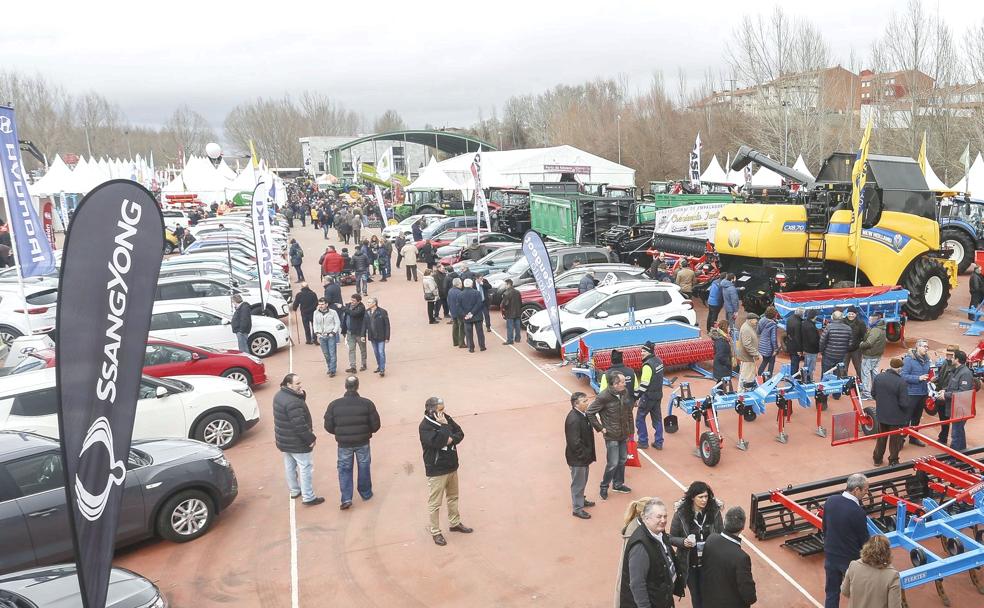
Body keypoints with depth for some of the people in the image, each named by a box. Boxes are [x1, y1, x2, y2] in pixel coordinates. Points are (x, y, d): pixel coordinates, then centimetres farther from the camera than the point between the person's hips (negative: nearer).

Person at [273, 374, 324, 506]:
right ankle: (308, 498, 10)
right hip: (296, 442, -9)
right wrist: (311, 438, -17)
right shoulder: (293, 403, -30)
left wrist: (301, 395, -9)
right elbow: (300, 425, -29)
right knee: (306, 468, 3)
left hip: (284, 440, 9)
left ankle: (294, 490, 39)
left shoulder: (279, 395, 1)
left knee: (290, 466, 23)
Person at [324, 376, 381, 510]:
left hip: (344, 444, 0)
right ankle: (366, 494, 32)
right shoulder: (367, 403, -12)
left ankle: (346, 498, 9)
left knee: (344, 470, 14)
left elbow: (328, 426, -5)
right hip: (362, 443, 0)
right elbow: (375, 425, -8)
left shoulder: (334, 405, -10)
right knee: (364, 468, 18)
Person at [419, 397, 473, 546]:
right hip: (436, 471, -7)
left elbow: (460, 433, 2)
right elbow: (438, 442, -34)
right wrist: (444, 426, -27)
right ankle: (435, 532, 20)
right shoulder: (425, 427, -22)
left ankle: (455, 523, 41)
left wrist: (451, 439, -17)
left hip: (451, 467, 7)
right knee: (435, 503, 6)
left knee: (453, 497, 23)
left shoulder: (446, 418, -1)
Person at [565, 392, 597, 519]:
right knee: (578, 483, 8)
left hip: (584, 456, 9)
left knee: (583, 480, 26)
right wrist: (584, 455, -18)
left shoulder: (582, 414, -1)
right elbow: (575, 442, -28)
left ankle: (581, 500, 46)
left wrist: (588, 454, 11)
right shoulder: (573, 419, -30)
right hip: (577, 458, -9)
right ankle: (577, 508, 24)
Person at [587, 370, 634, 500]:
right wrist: (600, 428, -13)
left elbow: (629, 412, 9)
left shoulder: (623, 393, -3)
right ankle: (604, 487, 21)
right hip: (611, 436, -7)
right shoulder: (604, 397, -23)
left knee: (622, 460, 18)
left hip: (624, 434, 7)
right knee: (613, 463, 0)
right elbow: (590, 412, -18)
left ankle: (618, 484, 38)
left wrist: (629, 431, 10)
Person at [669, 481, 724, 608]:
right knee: (696, 595, 17)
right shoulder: (681, 513, -13)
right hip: (690, 563, 0)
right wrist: (683, 542, -24)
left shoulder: (714, 511, -10)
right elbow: (672, 538, -5)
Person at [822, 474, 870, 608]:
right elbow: (864, 539, -11)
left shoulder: (830, 501, -7)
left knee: (832, 592, 16)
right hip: (850, 559, -5)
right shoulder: (858, 512, -25)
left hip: (830, 555, 5)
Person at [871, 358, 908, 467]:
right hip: (896, 416, -4)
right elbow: (904, 403, -22)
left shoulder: (878, 377, -10)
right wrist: (906, 417, -2)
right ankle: (893, 461, 27)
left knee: (881, 437, 22)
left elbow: (873, 393, 3)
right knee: (895, 440, 15)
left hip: (881, 414, 4)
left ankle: (877, 458, 33)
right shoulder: (901, 382, -25)